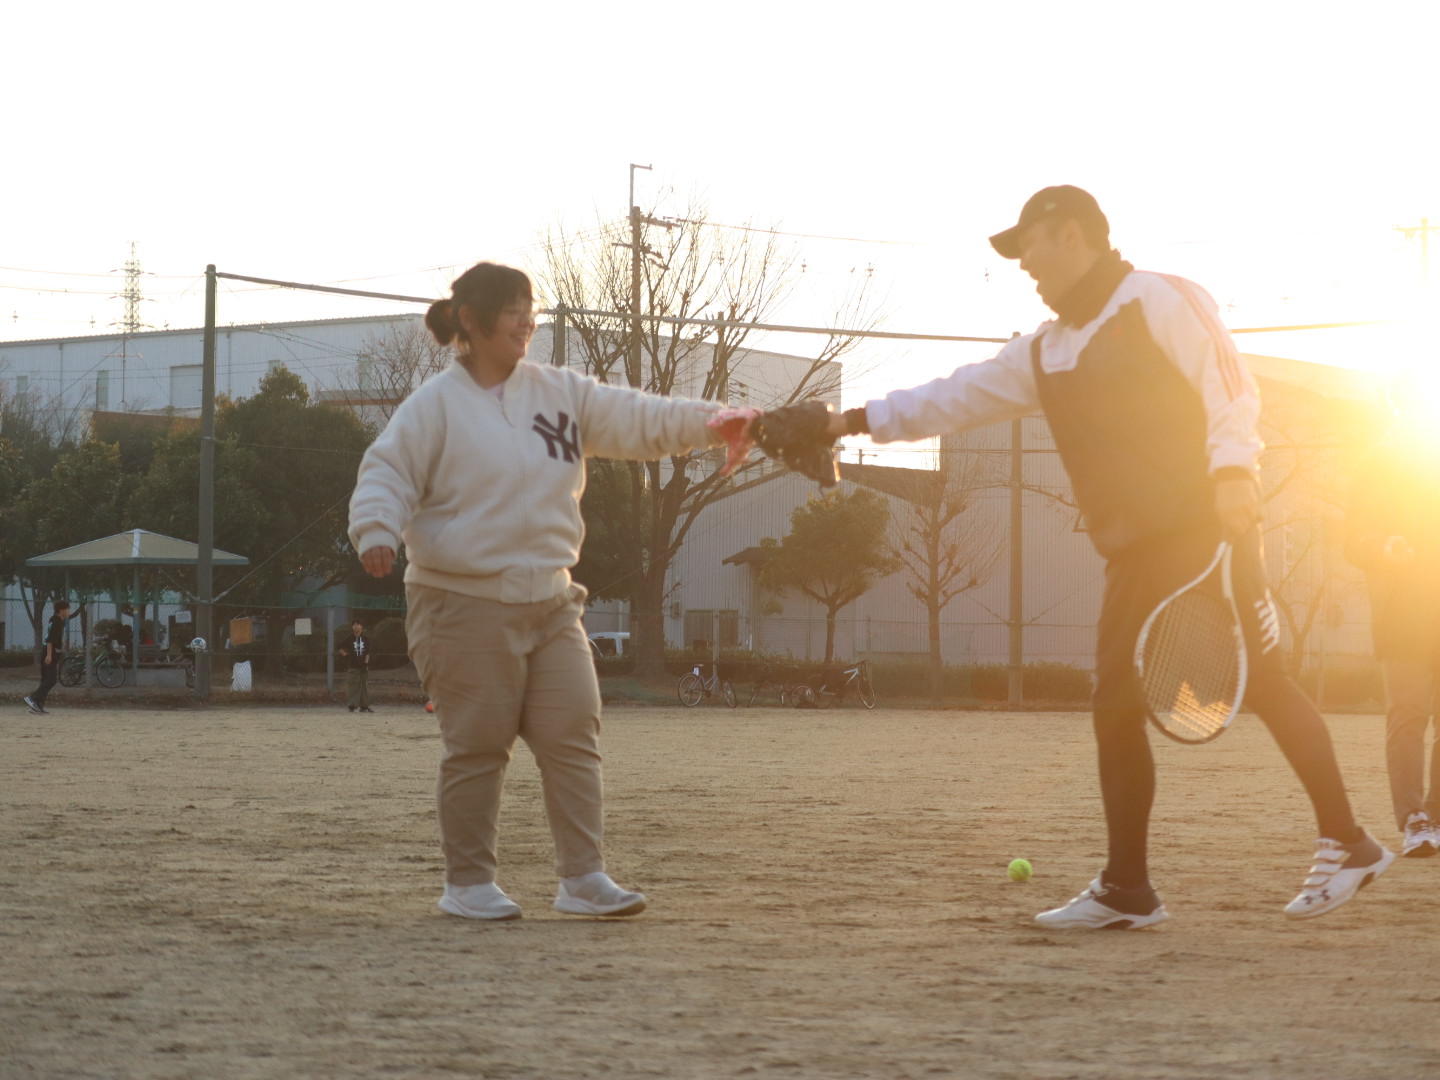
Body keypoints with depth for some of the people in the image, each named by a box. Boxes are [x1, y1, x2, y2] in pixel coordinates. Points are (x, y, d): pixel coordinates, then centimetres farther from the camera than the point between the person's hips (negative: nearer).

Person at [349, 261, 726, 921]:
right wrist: (378, 531, -26)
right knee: (478, 746, -1)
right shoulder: (435, 405, -5)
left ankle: (583, 878, 5)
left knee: (573, 736, 1)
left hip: (549, 600, 5)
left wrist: (714, 422, -5)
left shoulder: (560, 393, 10)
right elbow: (386, 474, -7)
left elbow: (636, 420, 8)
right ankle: (468, 883, 11)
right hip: (464, 605, -5)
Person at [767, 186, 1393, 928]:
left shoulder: (1161, 302, -4)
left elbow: (1230, 387, -12)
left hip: (1206, 528, -8)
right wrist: (860, 420, 16)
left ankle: (1346, 845, 0)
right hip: (1135, 553, 8)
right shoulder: (1045, 352, 18)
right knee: (1115, 706, 2)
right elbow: (960, 396, 21)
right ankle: (1125, 891, 9)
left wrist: (1232, 471, -26)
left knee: (1261, 683, -10)